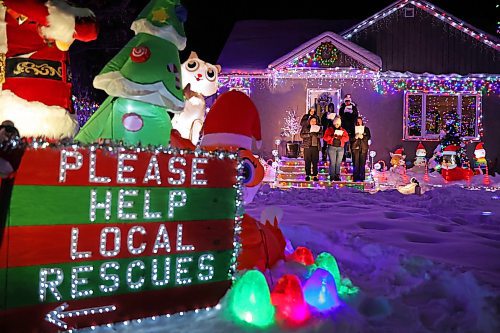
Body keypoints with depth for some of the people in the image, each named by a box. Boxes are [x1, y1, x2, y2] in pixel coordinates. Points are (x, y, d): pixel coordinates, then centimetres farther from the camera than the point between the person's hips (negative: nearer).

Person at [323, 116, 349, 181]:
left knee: (338, 162, 0)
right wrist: (332, 136, -15)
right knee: (332, 162, -9)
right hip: (332, 147, -3)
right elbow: (325, 137, -1)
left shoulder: (343, 130, 16)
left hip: (340, 148, 3)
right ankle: (332, 176, -6)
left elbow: (347, 138, 6)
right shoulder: (329, 129, 8)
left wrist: (341, 137, -12)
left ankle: (337, 176, 5)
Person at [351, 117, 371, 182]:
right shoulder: (353, 129, 9)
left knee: (362, 164, -1)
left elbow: (369, 137, 2)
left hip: (363, 148, 1)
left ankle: (362, 178, 3)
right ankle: (355, 178, 0)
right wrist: (355, 137, -16)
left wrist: (362, 136, -14)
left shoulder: (366, 129, 14)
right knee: (356, 164, -4)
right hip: (355, 147, -1)